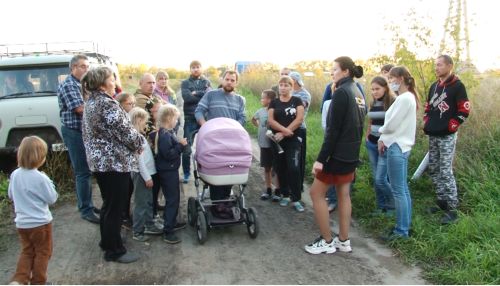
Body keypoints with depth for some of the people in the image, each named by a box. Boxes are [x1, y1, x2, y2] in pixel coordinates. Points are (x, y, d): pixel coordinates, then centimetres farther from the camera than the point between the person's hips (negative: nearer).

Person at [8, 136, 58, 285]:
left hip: (21, 223, 6)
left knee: (27, 252, 20)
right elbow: (52, 198, -12)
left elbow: (11, 195, 11)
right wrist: (49, 183, -1)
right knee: (42, 253, 12)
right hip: (40, 222, -5)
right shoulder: (41, 178, -22)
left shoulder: (15, 174, -3)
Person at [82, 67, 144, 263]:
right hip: (115, 162, -10)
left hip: (98, 161, 10)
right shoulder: (108, 104, -19)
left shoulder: (90, 103, 11)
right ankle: (114, 251, 11)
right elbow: (125, 131, -21)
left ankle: (107, 240, 35)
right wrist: (139, 144, 0)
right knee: (116, 207, 1)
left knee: (108, 204, 22)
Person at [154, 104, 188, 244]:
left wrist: (180, 144, 5)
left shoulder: (167, 132, 8)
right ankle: (167, 231, 1)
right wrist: (181, 145, -23)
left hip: (170, 170, 10)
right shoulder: (165, 135, -23)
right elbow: (168, 154, -28)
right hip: (168, 171, -10)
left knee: (173, 197, 21)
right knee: (172, 199, -4)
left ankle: (172, 222, 36)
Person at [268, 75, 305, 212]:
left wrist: (283, 133, -13)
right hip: (277, 140, 3)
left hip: (293, 140, -3)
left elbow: (299, 119, -8)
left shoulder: (297, 101, 3)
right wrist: (285, 129, -17)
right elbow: (271, 120, -3)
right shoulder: (274, 102, 8)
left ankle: (296, 199, -4)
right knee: (281, 168, 8)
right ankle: (285, 195, 22)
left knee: (294, 168, -10)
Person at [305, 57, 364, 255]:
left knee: (316, 193, 1)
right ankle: (344, 241, 19)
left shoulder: (341, 92, -16)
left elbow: (333, 130, -21)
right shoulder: (357, 93, 12)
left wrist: (321, 158, -21)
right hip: (351, 153, 9)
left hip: (337, 153, -9)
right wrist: (354, 151, 20)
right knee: (343, 194, 13)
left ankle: (327, 241, 7)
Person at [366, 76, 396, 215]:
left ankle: (392, 205, 15)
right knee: (375, 178, 10)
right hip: (372, 144, 7)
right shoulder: (373, 104, 10)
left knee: (380, 179, -9)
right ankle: (381, 206, 23)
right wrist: (367, 137, 16)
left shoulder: (393, 102, -11)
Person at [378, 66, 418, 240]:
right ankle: (405, 226, 21)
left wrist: (382, 137, 2)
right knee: (403, 189, 13)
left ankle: (401, 230, 3)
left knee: (398, 191, -4)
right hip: (400, 146, 10)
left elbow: (391, 124, -18)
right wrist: (384, 140, 4)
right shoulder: (406, 97, 14)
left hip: (397, 147, -10)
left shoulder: (405, 98, -17)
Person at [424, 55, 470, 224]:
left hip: (447, 136, -7)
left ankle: (452, 209, -2)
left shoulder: (457, 86, -8)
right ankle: (442, 202, 24)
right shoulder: (434, 86, 14)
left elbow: (464, 110, -11)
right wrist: (426, 123, 10)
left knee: (445, 172, -9)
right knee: (433, 170, 11)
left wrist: (450, 126, -14)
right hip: (432, 136, 8)